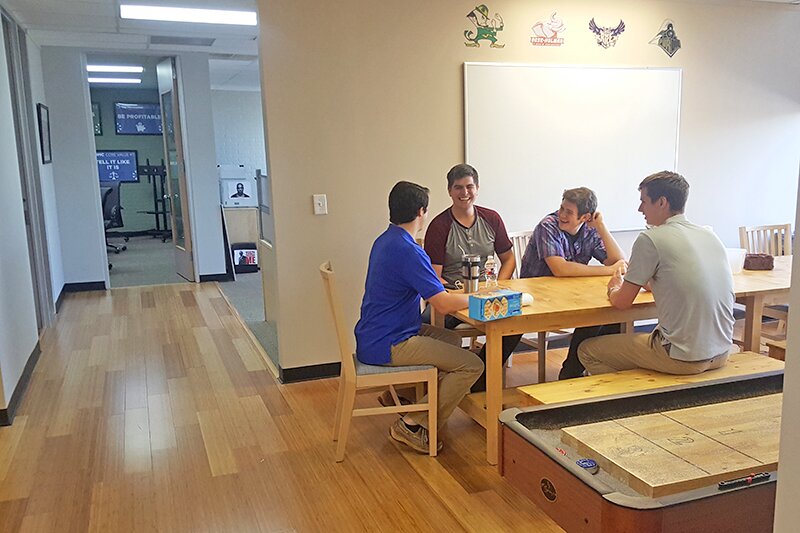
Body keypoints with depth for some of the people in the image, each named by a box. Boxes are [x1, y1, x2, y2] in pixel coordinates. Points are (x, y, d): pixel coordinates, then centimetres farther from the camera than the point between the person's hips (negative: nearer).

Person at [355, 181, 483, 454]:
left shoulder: (386, 240, 10)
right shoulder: (408, 251, -21)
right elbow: (443, 305, -24)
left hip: (373, 337, 10)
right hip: (386, 346, -10)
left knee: (451, 339, 25)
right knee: (472, 365, -10)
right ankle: (415, 425, -3)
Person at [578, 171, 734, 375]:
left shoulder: (651, 239, -13)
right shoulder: (709, 234, 8)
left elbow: (622, 302, -6)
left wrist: (614, 288, 15)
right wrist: (650, 282, 30)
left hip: (684, 358, -8)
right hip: (721, 354, 8)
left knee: (587, 351, 5)